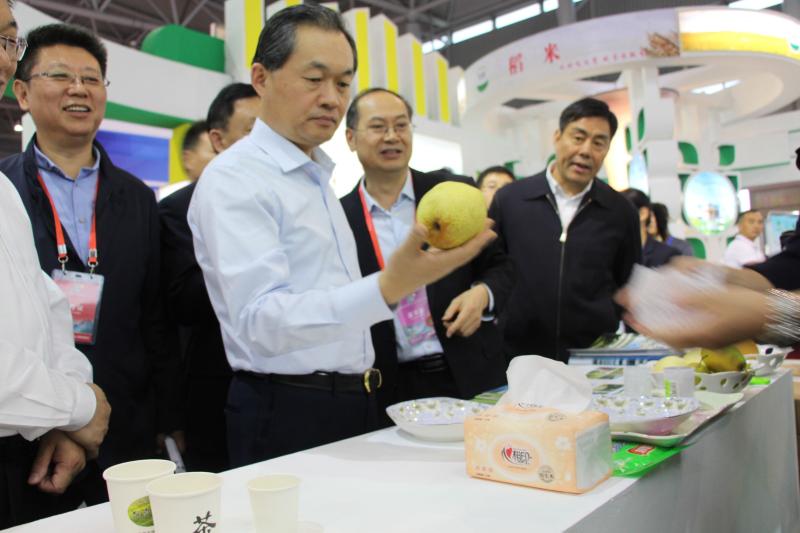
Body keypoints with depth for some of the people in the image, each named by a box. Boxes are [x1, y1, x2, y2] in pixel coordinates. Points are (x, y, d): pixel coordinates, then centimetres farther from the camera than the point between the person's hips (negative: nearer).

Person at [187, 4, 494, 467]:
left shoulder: (319, 177, 14)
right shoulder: (232, 179, -14)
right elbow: (260, 320, -27)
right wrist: (387, 288, -38)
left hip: (353, 407, 8)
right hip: (287, 416, -8)